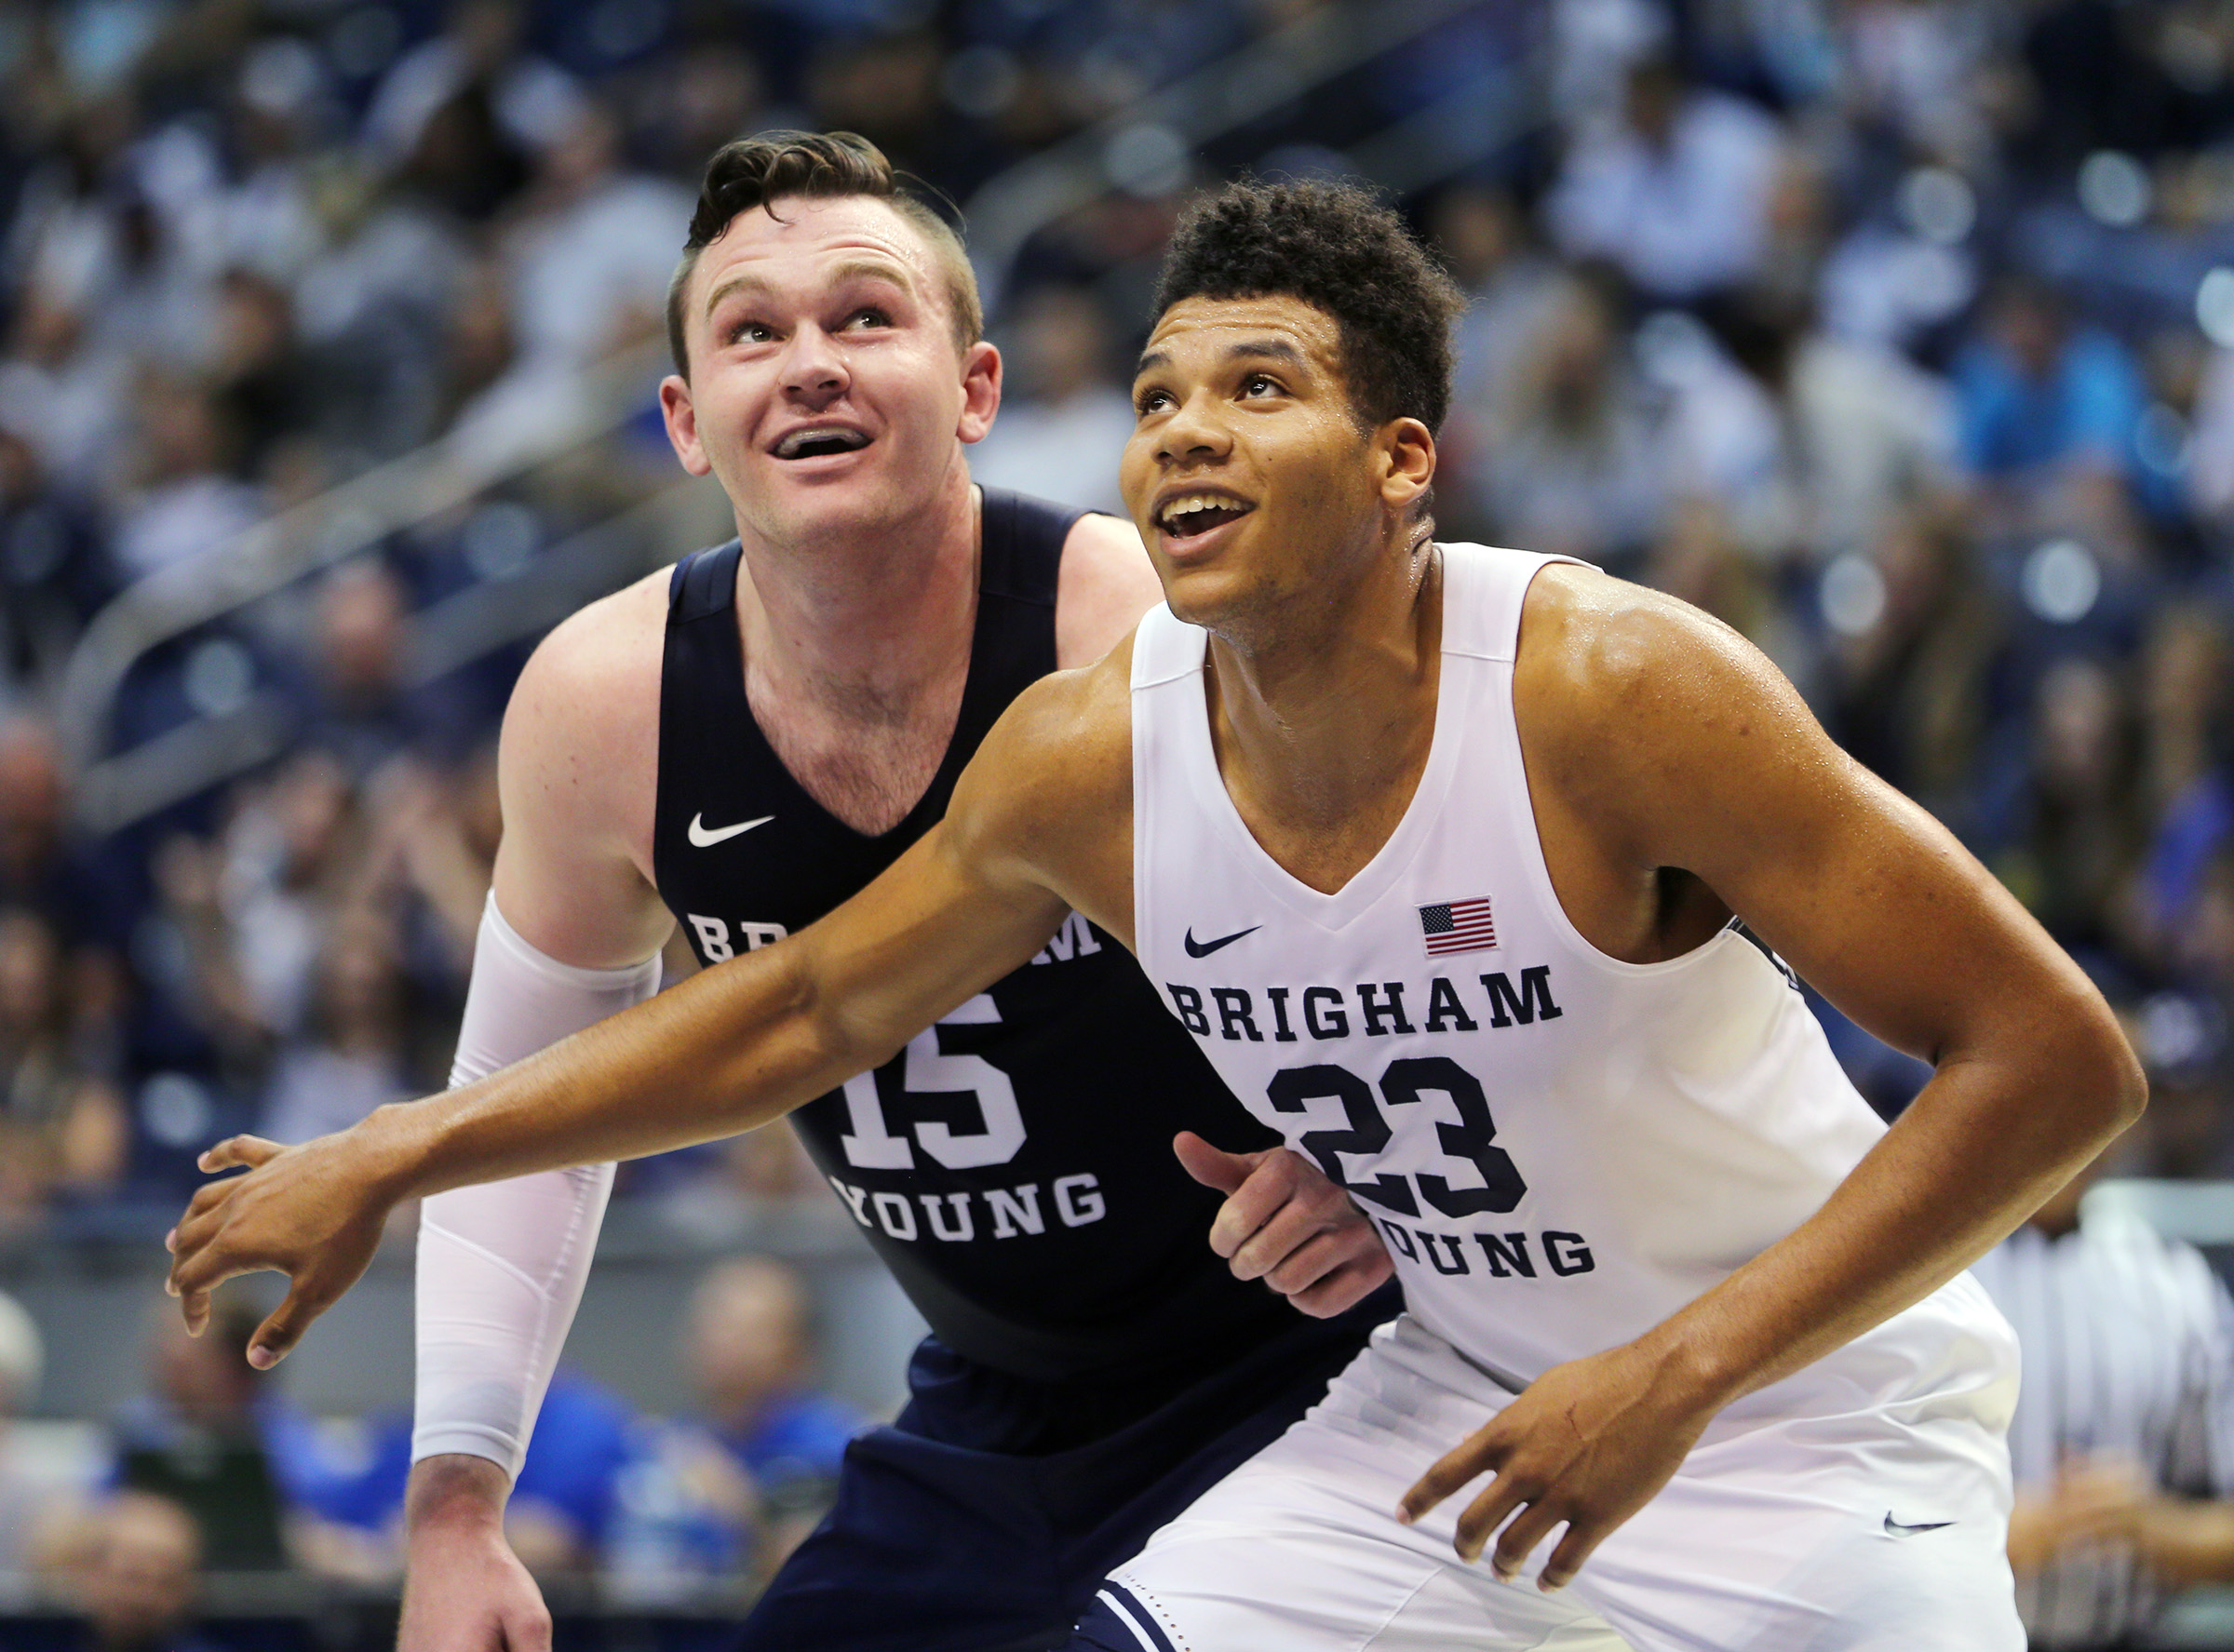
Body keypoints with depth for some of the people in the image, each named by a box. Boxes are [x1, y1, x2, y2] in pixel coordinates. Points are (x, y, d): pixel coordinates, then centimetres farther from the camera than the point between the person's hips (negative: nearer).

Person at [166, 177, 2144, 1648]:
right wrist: (387, 1160, 11)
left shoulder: (1610, 686, -25)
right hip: (1460, 1408, 5)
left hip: (1807, 1434, -5)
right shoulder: (1092, 757, -9)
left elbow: (2057, 1060, -25)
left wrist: (1678, 1374, -30)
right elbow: (808, 1007, 11)